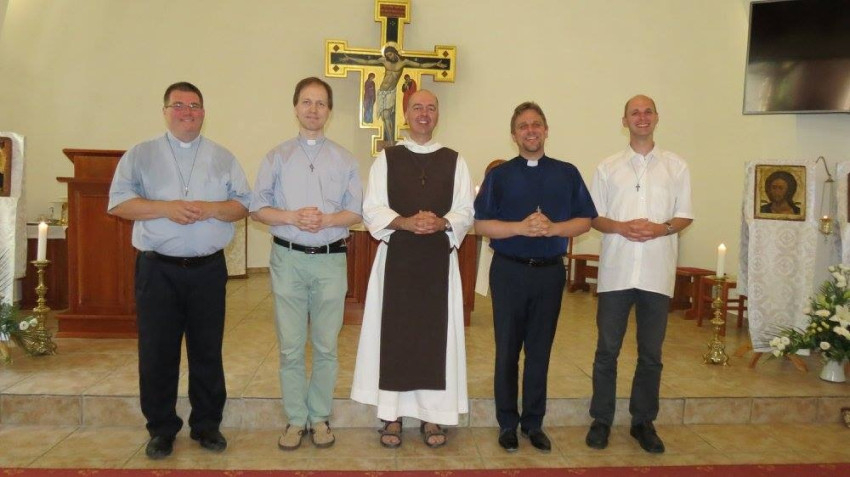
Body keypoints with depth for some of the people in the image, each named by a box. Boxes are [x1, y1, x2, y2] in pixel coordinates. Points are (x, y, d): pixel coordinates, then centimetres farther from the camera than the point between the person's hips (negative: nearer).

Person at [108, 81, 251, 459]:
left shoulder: (223, 158, 11)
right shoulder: (140, 155, 7)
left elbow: (243, 205, 5)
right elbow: (119, 203, -1)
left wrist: (211, 209, -15)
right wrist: (165, 208, -16)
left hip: (208, 269, 1)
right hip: (157, 269, 0)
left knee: (207, 351, 8)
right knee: (157, 353, 5)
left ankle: (207, 424, 23)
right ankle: (161, 429, 21)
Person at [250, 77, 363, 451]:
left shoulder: (344, 159, 7)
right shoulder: (277, 157, 6)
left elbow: (356, 211, 2)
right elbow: (258, 208, 2)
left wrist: (326, 219, -17)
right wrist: (292, 217, -16)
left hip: (331, 259, 0)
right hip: (288, 258, 0)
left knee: (326, 347, 7)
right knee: (290, 347, 6)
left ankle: (320, 418, 21)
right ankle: (295, 420, 19)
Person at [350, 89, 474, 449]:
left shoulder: (454, 161, 8)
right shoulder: (386, 159, 5)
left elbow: (466, 212, 3)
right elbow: (372, 211, -1)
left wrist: (441, 222, -18)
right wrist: (404, 222, -19)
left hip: (439, 259, 1)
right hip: (396, 257, -1)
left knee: (436, 334, 5)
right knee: (394, 334, 3)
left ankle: (431, 415, 17)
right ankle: (392, 415, 15)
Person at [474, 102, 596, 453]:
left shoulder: (567, 174, 7)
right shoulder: (499, 175, 3)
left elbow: (584, 221, 3)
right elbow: (482, 225, -4)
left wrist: (552, 228, -16)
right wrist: (521, 228, -19)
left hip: (550, 271, 1)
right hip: (509, 270, -1)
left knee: (540, 351, 10)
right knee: (507, 351, 7)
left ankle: (533, 423, 24)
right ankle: (508, 423, 21)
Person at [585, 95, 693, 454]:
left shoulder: (676, 167, 8)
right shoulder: (608, 168, 8)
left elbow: (685, 217, 7)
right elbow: (593, 217, 6)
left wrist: (661, 228, -13)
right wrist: (621, 227, -13)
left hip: (657, 272, 1)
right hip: (616, 271, 0)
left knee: (651, 353, 9)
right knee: (607, 350, 4)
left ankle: (643, 421, 24)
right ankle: (601, 420, 18)